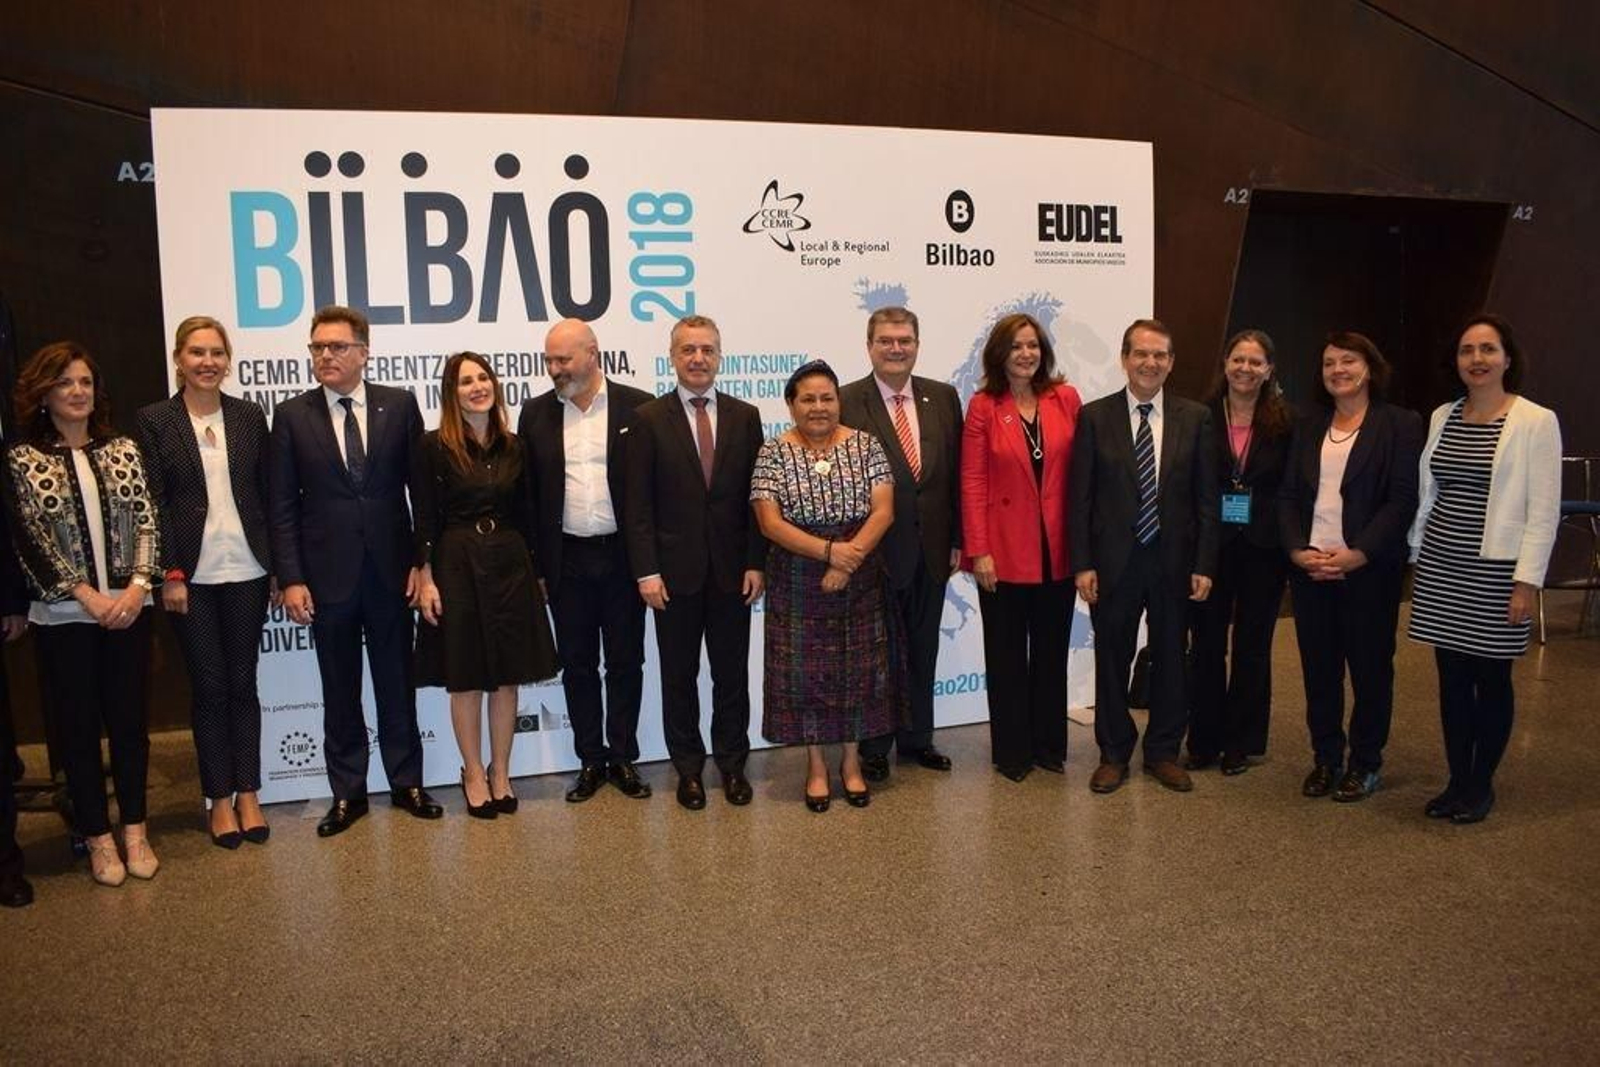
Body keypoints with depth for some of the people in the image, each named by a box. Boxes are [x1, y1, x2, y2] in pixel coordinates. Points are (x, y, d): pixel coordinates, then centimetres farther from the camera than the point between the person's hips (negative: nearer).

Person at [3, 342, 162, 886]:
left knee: (129, 718, 8)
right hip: (63, 614, -2)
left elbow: (147, 521, 3)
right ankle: (98, 838, 19)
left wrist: (137, 585, -10)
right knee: (78, 724, 7)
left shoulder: (122, 449, 6)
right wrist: (87, 596, -12)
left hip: (128, 607, 2)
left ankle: (135, 830, 21)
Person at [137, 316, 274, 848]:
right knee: (208, 685, 6)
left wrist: (280, 564, 1)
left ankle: (248, 794, 18)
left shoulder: (249, 415, 5)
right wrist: (170, 574, -9)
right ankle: (220, 799, 17)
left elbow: (267, 492, 6)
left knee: (243, 682, 8)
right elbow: (153, 503, -3)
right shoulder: (154, 420, 0)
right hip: (191, 575, -1)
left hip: (246, 570, 2)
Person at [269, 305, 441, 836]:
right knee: (339, 692, 10)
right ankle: (347, 793, 23)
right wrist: (291, 579, -6)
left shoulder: (400, 405, 1)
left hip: (391, 571, 0)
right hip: (328, 574, 0)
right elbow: (283, 506, 0)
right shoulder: (292, 415, 1)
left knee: (397, 684, 11)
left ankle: (406, 783, 25)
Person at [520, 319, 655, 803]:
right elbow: (527, 492, 7)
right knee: (577, 665, 9)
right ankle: (591, 760, 22)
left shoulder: (637, 407, -3)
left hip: (623, 557, -2)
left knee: (625, 663, 8)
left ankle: (624, 758, 21)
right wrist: (533, 565, 2)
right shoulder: (536, 413, 5)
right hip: (567, 560, 2)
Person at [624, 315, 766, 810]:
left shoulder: (745, 416, 5)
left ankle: (732, 763, 24)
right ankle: (688, 767, 22)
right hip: (675, 569, -1)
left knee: (732, 672, 10)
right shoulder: (649, 418, -1)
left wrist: (756, 563, -2)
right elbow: (639, 503, -4)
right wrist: (646, 571, -9)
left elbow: (755, 496, 4)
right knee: (679, 674, 9)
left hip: (733, 569, 2)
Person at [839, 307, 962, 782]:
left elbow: (956, 473, 6)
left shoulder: (943, 398, 5)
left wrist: (956, 540, 3)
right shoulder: (846, 402, -8)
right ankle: (873, 747, 25)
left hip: (931, 547, 4)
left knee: (923, 649, 16)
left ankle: (917, 737, 33)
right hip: (875, 548, -4)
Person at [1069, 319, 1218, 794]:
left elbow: (1206, 499, 2)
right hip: (1114, 560, -1)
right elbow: (1080, 498, -3)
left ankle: (1163, 752, 29)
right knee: (1112, 660, 9)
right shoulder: (1095, 416, -2)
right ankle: (1113, 754, 25)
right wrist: (1082, 564, -8)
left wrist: (1204, 565, -3)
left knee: (1170, 659, 12)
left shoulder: (1195, 418, 2)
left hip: (1174, 561, 2)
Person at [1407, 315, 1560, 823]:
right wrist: (1417, 560, 13)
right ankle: (1457, 781, 22)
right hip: (1440, 569, 5)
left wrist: (1528, 581, -12)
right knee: (1452, 677, 10)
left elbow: (1544, 510, -9)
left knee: (1491, 678, 6)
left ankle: (1481, 784, 21)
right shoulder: (1442, 417, 9)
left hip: (1495, 572, -4)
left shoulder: (1536, 421, -6)